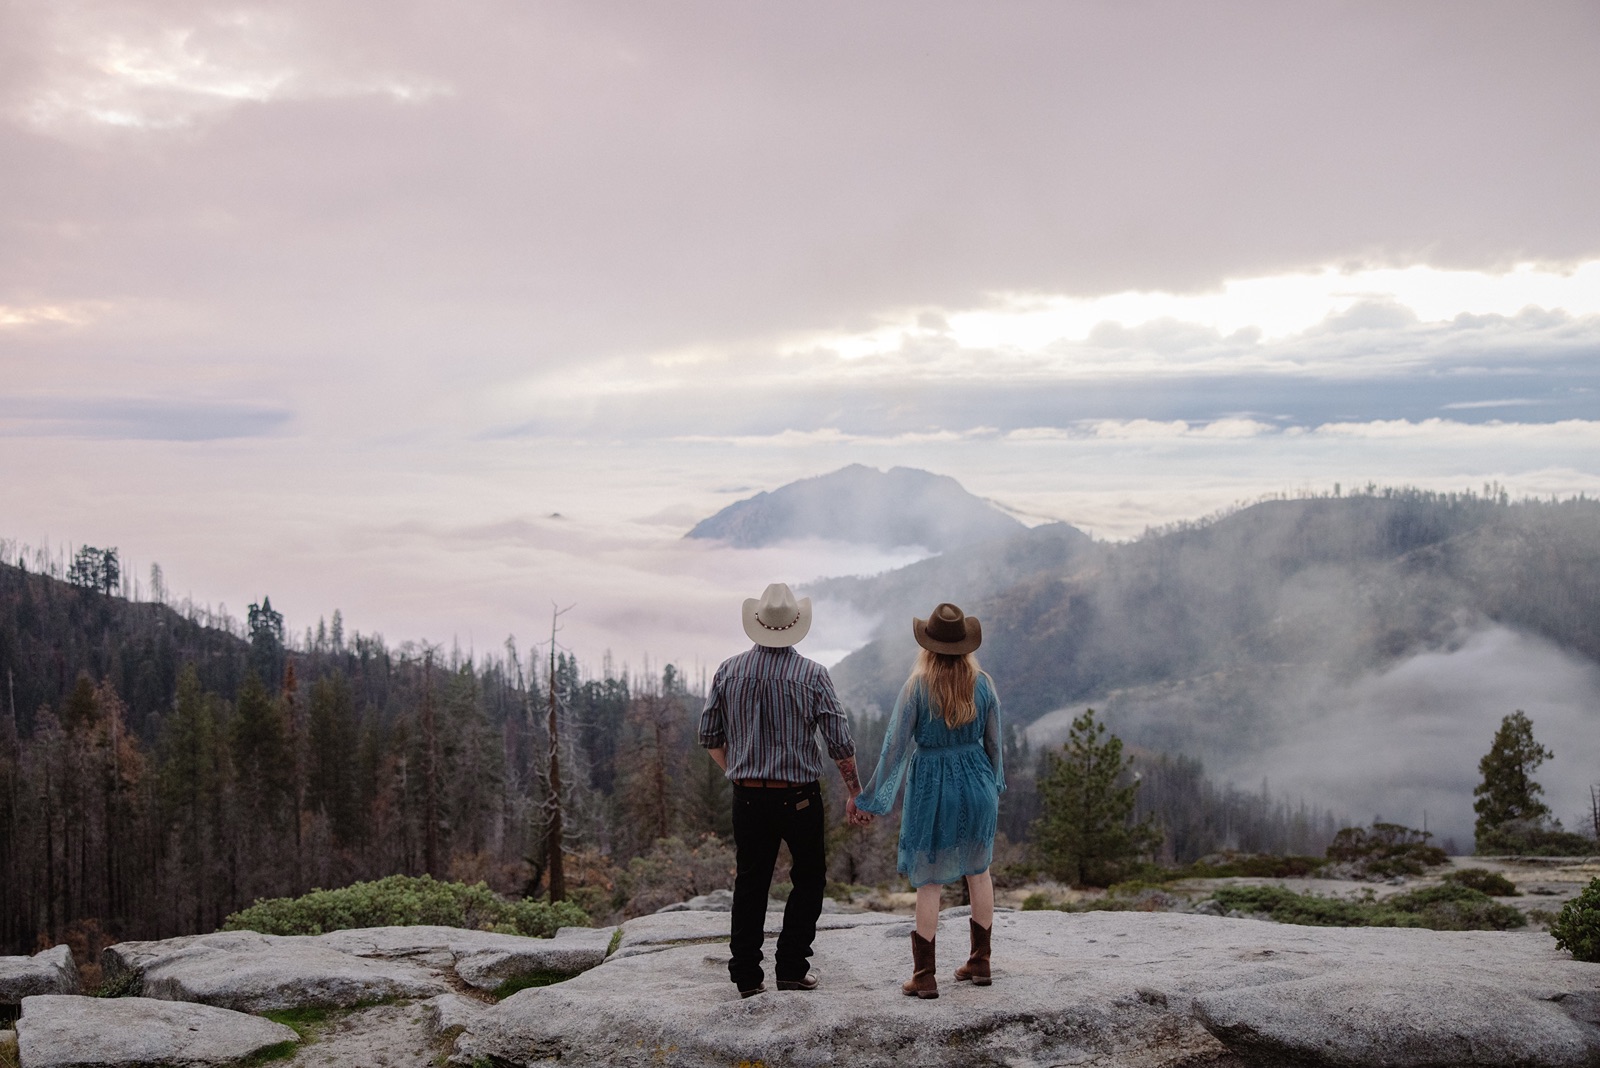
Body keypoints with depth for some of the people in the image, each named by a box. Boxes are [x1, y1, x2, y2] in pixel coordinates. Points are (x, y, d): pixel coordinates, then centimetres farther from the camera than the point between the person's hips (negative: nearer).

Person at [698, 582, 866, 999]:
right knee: (808, 878, 14)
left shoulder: (729, 671, 0)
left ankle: (746, 975, 13)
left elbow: (709, 735, 7)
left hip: (747, 796, 3)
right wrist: (854, 791, 4)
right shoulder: (812, 674, -8)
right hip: (799, 796, -2)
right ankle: (792, 968, 11)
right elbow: (840, 742, -7)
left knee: (750, 883, 12)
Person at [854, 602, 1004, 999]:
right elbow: (993, 743, 4)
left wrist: (871, 799, -4)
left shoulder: (917, 687, -14)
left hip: (931, 787, -3)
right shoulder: (982, 684, -4)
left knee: (928, 880, 5)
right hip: (976, 783, 3)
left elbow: (895, 747, -12)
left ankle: (924, 976, 6)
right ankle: (980, 962, 26)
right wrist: (993, 785, 22)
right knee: (978, 870, 18)